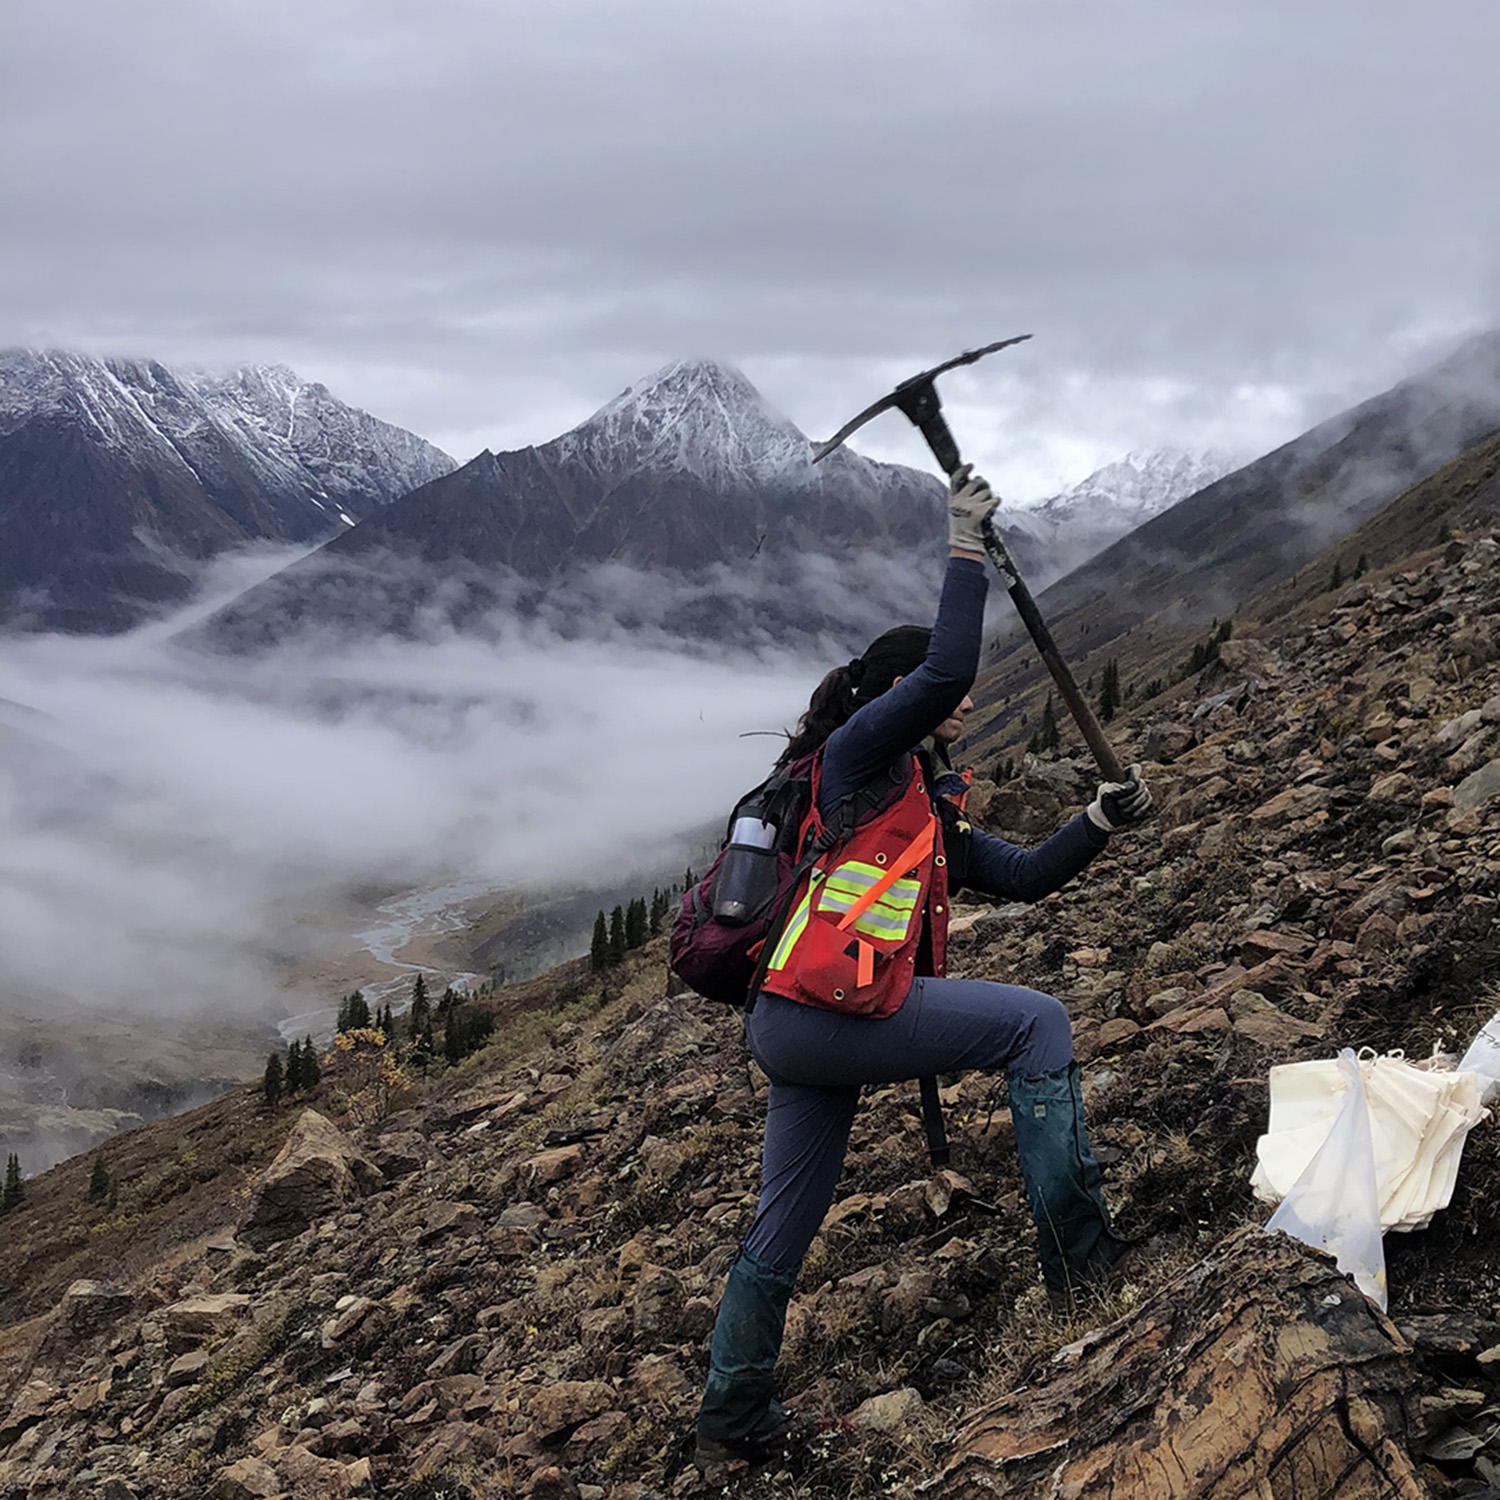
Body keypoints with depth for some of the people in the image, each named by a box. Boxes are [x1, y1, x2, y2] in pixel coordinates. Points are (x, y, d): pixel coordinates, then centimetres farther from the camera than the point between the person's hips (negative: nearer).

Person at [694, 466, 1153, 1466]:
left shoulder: (930, 810, 24)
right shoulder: (860, 752, -2)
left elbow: (1023, 875, 22)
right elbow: (943, 671, -18)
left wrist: (1101, 822, 11)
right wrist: (967, 549, -11)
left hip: (795, 1031, 10)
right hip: (830, 1012, -10)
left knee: (783, 1229, 17)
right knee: (1035, 1022, -4)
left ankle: (731, 1419, 29)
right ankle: (1077, 1250, -5)